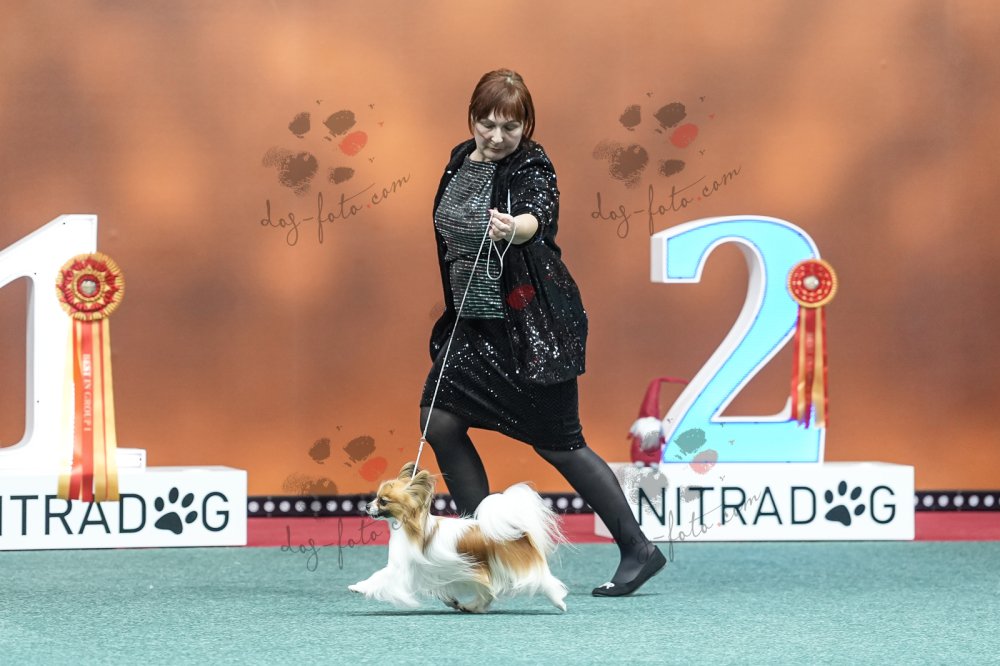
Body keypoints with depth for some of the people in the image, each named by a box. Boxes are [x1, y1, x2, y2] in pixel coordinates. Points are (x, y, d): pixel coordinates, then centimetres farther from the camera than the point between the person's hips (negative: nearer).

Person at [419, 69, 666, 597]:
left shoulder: (532, 168, -15)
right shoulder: (461, 161, 7)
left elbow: (538, 215, -37)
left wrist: (515, 227, -60)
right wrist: (457, 308, 20)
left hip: (534, 326, -7)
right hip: (473, 320, 7)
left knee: (557, 442, -5)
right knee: (438, 420, -1)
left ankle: (638, 550, 6)